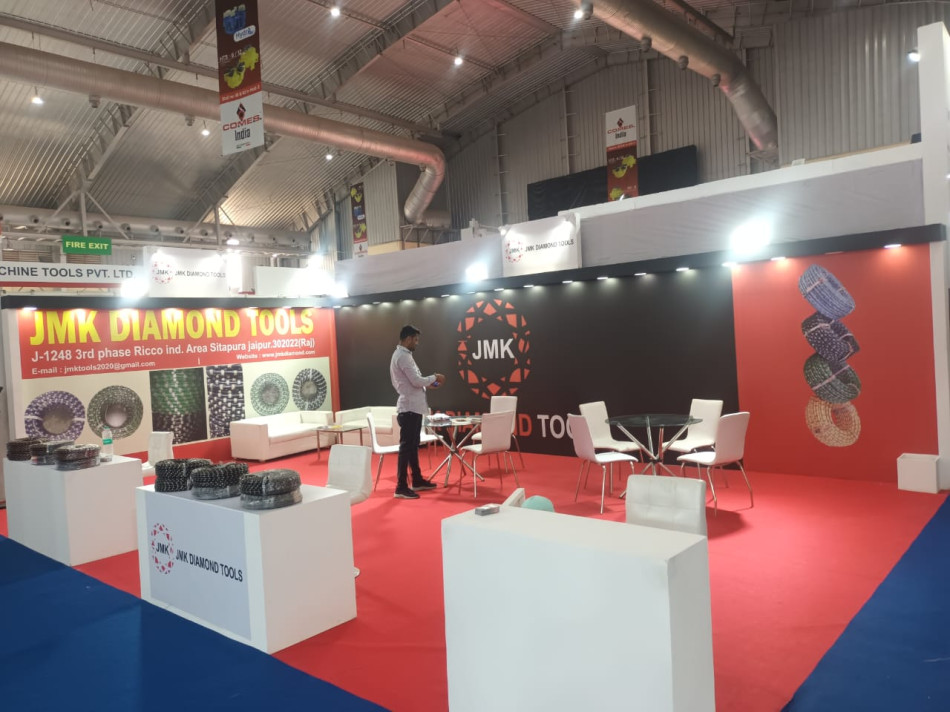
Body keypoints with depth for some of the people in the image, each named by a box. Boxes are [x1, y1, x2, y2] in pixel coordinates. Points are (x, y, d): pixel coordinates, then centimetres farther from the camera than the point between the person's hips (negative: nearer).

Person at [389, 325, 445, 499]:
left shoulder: (401, 355, 17)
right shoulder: (403, 356, -16)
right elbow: (416, 381, -21)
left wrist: (427, 384, 12)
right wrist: (434, 378, -6)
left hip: (412, 407, 11)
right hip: (409, 408, -11)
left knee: (413, 446, 18)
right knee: (406, 447, -8)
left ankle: (417, 480, 29)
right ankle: (401, 487, -5)